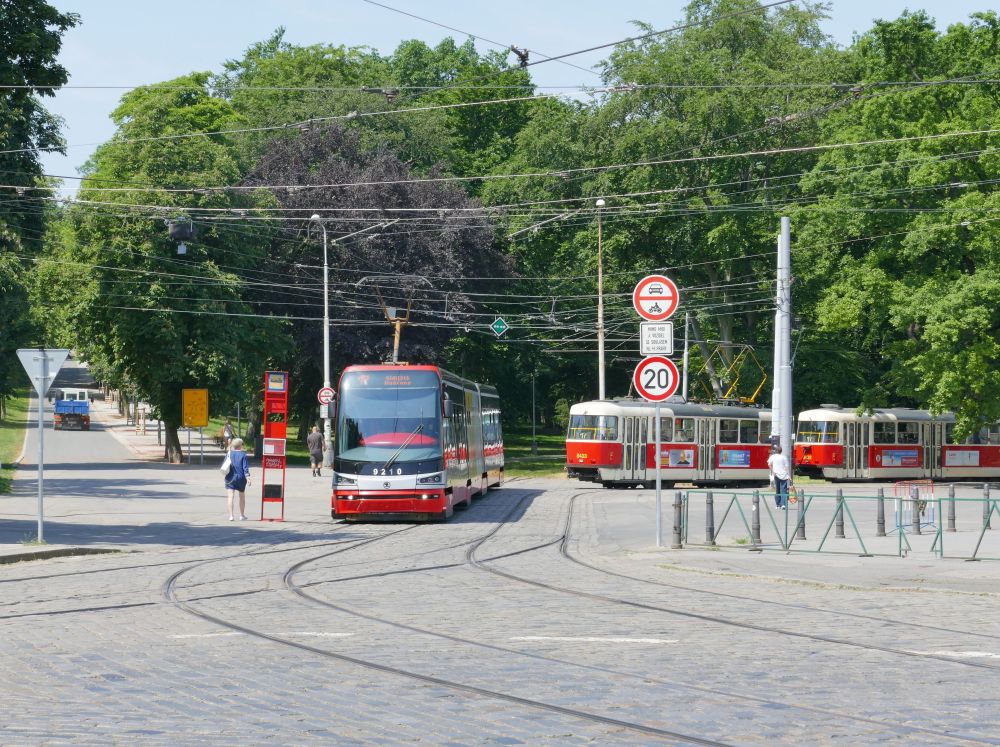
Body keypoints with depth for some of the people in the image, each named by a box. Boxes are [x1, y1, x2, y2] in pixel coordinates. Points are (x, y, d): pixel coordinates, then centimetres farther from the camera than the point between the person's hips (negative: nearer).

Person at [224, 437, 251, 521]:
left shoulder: (229, 453, 1)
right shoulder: (243, 455, -7)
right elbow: (245, 468, -12)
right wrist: (248, 478, -13)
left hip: (230, 478, 1)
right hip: (240, 478, -1)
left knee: (231, 496, -2)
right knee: (242, 497, 15)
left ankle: (231, 515, -11)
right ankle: (242, 515, 22)